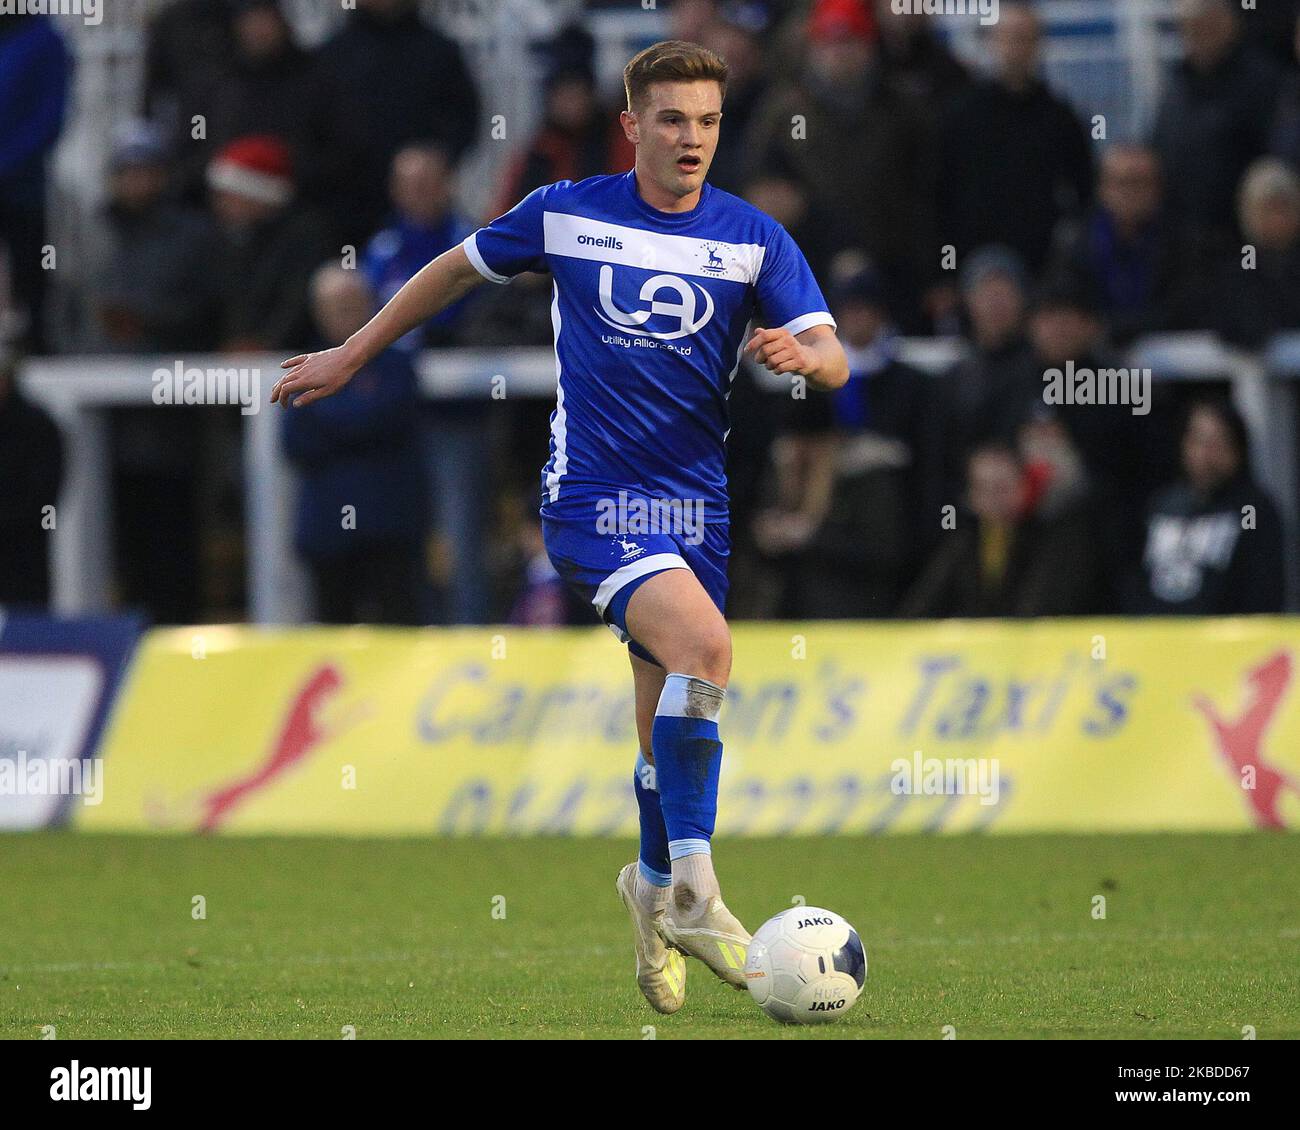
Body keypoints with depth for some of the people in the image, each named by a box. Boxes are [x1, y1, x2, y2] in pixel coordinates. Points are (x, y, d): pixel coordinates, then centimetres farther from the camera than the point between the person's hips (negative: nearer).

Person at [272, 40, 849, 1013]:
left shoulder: (754, 239, 3)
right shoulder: (566, 214, -1)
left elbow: (834, 362, -3)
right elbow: (458, 270, 16)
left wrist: (801, 354, -27)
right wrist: (353, 355, 21)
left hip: (694, 501, 4)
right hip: (592, 492, -4)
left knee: (672, 717, 9)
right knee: (704, 643, -27)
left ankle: (656, 885, 35)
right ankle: (692, 889, -27)